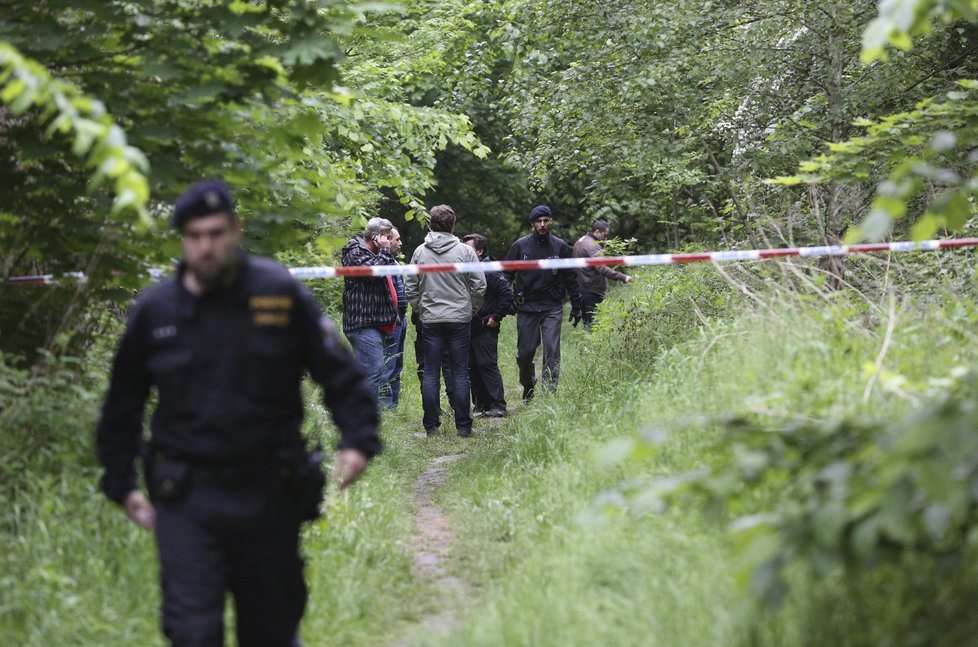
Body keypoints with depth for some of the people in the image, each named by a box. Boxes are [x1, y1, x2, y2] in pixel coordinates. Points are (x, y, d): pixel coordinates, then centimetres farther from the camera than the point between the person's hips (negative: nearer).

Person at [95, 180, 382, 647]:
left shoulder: (281, 294, -2)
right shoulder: (154, 310, 3)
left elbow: (338, 373, 1)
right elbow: (122, 407, 15)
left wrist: (358, 439, -13)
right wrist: (120, 484, 13)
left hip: (268, 498, 0)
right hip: (186, 503, 0)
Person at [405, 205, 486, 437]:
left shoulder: (420, 252, 2)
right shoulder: (465, 251, -4)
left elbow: (410, 287, 7)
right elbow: (479, 286, -3)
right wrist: (472, 310, 12)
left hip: (430, 320, 2)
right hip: (459, 319, -1)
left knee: (430, 373, 5)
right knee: (460, 373, 2)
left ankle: (431, 425, 5)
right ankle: (463, 426, 2)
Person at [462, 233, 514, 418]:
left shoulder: (491, 271, -12)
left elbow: (507, 294, -16)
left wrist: (496, 317, -14)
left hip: (486, 328, -8)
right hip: (470, 327, 8)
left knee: (487, 365, -8)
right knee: (472, 367, 10)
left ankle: (498, 405, -4)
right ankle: (480, 404, 17)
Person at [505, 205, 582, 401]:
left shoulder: (560, 246, 5)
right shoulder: (520, 245, 2)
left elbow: (570, 278, 12)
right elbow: (507, 275, 5)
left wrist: (576, 306, 11)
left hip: (552, 307, 0)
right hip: (526, 307, 0)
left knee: (552, 351, -10)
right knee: (525, 353, 4)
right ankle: (528, 390, 25)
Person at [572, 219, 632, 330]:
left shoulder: (579, 242, 16)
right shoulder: (592, 246, -17)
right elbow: (602, 268, -27)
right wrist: (622, 277, -31)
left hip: (581, 289, 10)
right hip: (592, 292, -10)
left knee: (588, 323, 13)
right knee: (594, 325, -9)